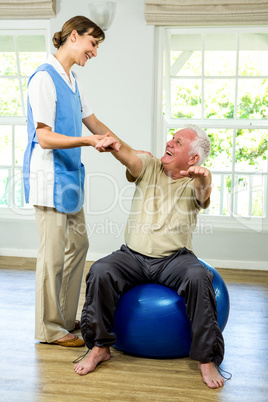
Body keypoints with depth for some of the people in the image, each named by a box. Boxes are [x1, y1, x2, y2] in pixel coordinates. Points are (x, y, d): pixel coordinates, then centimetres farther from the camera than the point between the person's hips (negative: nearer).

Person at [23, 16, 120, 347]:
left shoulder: (71, 81, 14)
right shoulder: (45, 78, -14)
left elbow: (93, 123, 20)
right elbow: (44, 137, -20)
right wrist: (89, 141, -30)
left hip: (70, 175, 10)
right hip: (49, 177, -10)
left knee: (78, 245, 15)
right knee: (53, 254, -2)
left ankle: (66, 318, 29)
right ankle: (48, 328, 13)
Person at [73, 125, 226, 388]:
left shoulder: (193, 182, 1)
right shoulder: (149, 167, 6)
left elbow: (202, 192, -23)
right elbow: (129, 157, -15)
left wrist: (203, 178, -48)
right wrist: (112, 145, -38)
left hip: (174, 258, -2)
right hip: (134, 256, 2)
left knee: (198, 276, -32)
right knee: (100, 272, -24)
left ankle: (207, 358, -17)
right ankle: (99, 347, -5)